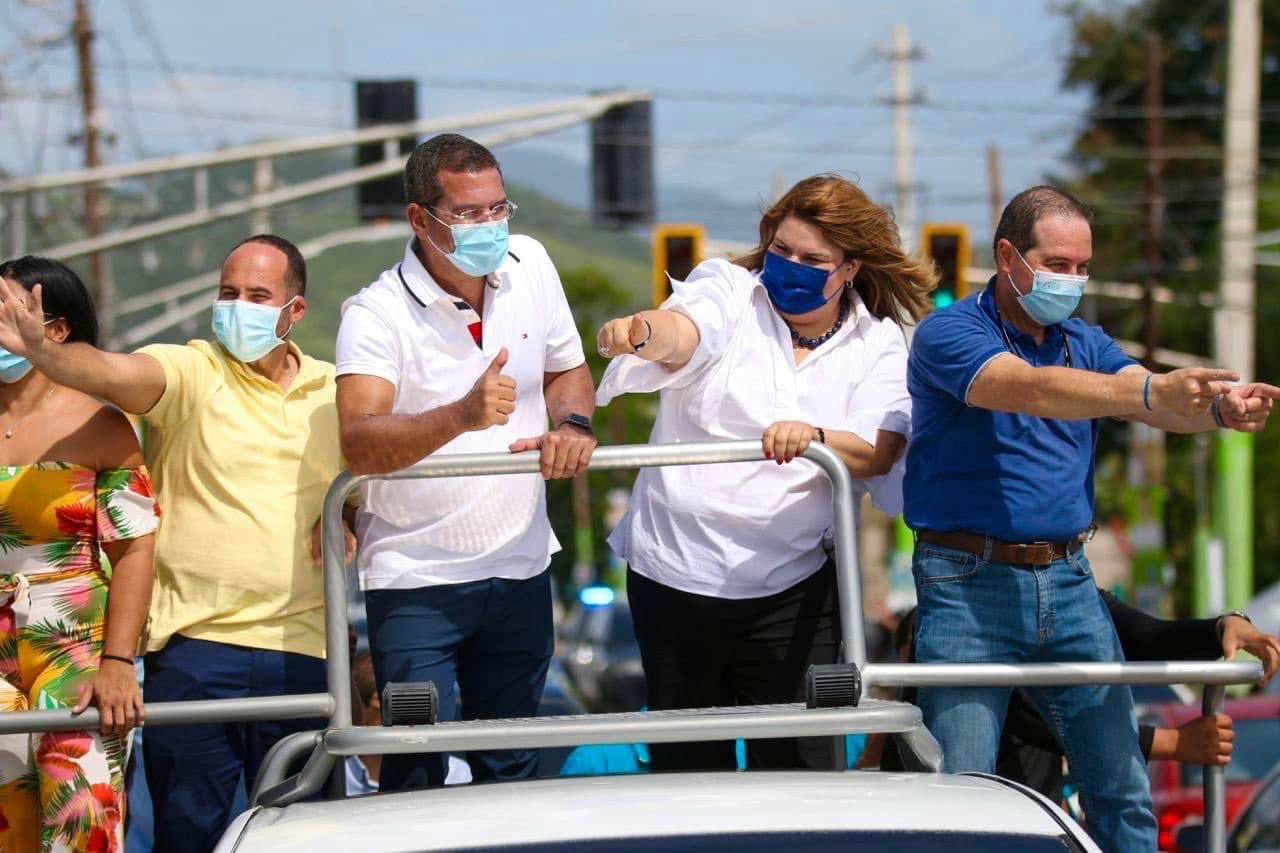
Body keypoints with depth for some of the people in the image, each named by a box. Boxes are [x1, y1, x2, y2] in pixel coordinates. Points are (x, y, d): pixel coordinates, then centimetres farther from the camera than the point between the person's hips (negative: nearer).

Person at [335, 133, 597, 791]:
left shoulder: (529, 265, 2)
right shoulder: (377, 314, -15)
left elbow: (567, 370, 17)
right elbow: (358, 445, -28)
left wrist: (572, 425, -7)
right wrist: (462, 416, -44)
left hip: (519, 568, 5)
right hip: (415, 581, -5)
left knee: (512, 770, 13)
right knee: (418, 782, -8)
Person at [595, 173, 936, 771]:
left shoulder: (878, 344, 5)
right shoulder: (728, 291, 2)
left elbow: (878, 452, -10)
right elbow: (681, 332, -21)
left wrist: (812, 436, -32)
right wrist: (642, 332, -46)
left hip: (790, 586, 0)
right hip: (675, 572, 0)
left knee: (799, 764, -4)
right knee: (685, 765, 11)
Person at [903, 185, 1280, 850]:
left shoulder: (1086, 344, 12)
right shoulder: (948, 334, -7)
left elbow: (1158, 405, -5)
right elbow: (1031, 390, -26)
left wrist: (1220, 407, -30)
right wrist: (1153, 392, -40)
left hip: (1068, 582, 6)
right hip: (968, 587, -6)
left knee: (1122, 791, 7)